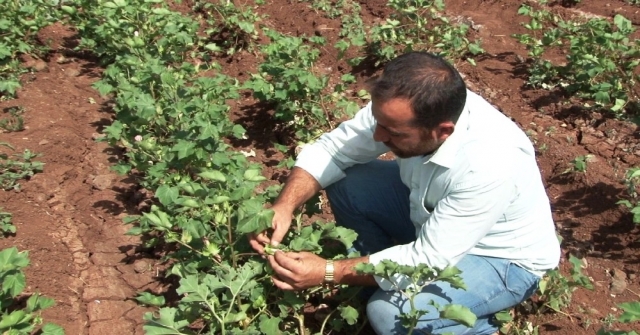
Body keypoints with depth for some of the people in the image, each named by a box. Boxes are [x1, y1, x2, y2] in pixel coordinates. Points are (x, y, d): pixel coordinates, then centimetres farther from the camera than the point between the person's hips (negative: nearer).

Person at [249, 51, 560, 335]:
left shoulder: (488, 166, -40)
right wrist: (284, 206, -26)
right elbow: (331, 149, -11)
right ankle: (377, 278, 11)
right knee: (345, 182, -10)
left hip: (502, 258, -6)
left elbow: (428, 259, -33)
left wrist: (328, 272, -32)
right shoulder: (399, 108, -23)